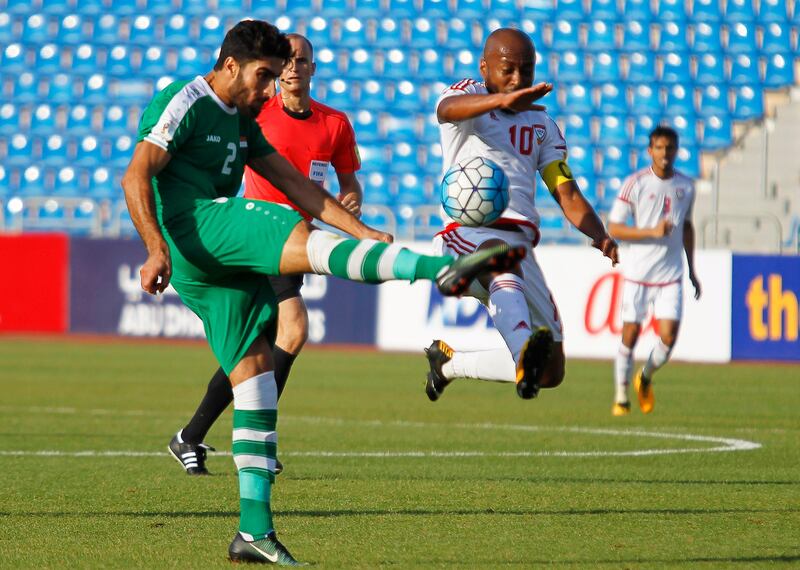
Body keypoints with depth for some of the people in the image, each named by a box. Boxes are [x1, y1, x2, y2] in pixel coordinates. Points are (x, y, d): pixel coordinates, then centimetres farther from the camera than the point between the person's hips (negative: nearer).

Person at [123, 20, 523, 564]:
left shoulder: (241, 121, 25)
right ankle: (444, 268, -49)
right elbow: (136, 177, -12)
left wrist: (365, 232, 14)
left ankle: (254, 529, 1)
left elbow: (296, 184, 23)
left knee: (255, 372, 3)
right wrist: (158, 249, -25)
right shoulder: (185, 103, -2)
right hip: (195, 223, -9)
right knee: (307, 240, -27)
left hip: (222, 265, 9)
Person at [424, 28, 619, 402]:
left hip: (520, 242, 6)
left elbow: (567, 194, 15)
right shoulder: (470, 96, 9)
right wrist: (503, 99, -40)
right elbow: (448, 109, -19)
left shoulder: (541, 125, 23)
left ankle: (449, 362, 24)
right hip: (468, 234, -6)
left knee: (550, 373, 1)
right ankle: (525, 351, -70)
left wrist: (599, 235, -8)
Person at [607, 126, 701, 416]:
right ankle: (621, 397, 13)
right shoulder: (635, 184, -6)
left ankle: (645, 378, 22)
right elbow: (614, 228, -8)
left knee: (668, 338, -8)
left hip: (671, 275, 3)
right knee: (630, 335, -2)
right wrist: (652, 232, -20)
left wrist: (692, 270, 22)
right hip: (638, 273, -3)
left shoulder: (686, 186, 7)